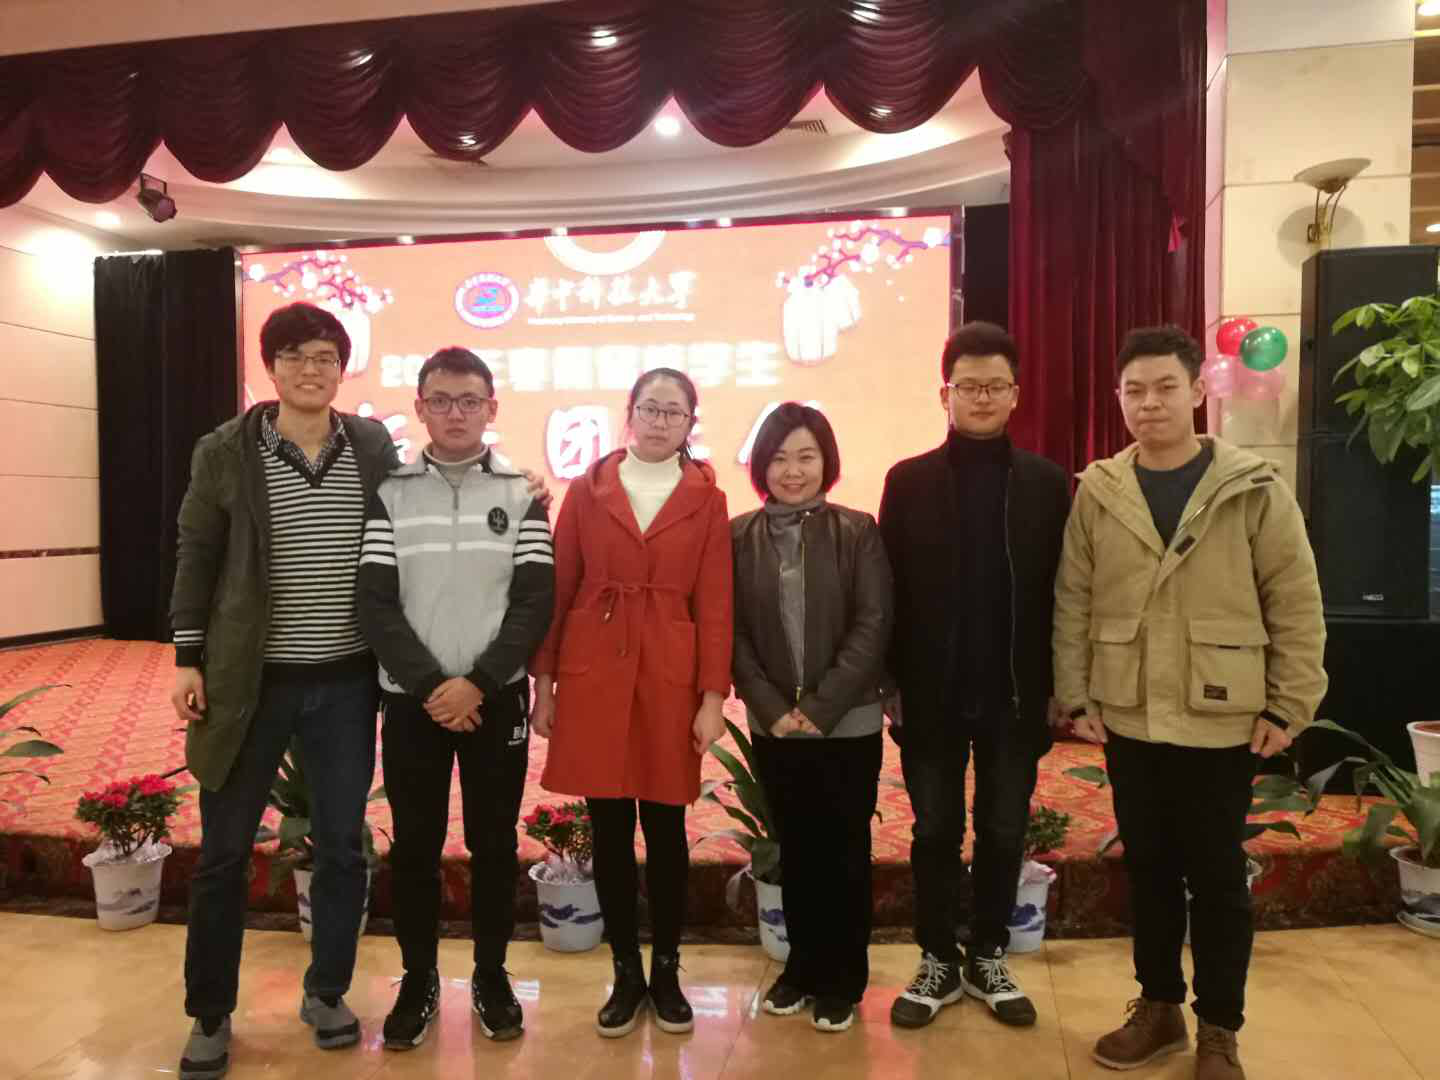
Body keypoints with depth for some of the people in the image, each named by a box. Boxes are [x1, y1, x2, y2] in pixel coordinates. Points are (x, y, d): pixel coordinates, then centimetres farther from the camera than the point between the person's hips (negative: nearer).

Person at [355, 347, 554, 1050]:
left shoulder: (521, 496, 2)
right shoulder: (390, 494, 2)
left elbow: (535, 603, -5)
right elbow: (375, 604, -5)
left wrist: (477, 683, -15)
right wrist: (429, 686, -14)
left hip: (497, 699, 0)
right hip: (411, 699, 0)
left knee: (493, 843, 9)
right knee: (414, 845, 9)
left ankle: (491, 976, 27)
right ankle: (419, 978, 27)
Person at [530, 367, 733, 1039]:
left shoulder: (707, 500, 3)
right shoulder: (587, 490, 5)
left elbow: (715, 604, -1)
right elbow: (557, 589, 5)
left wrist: (713, 697, -6)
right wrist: (543, 684, 1)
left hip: (671, 676, -1)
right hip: (593, 673, 1)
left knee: (665, 830, 8)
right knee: (609, 832, 7)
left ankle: (667, 973, 25)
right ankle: (626, 974, 23)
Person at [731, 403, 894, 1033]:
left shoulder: (857, 532, -5)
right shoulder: (738, 536, 1)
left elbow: (872, 627, -9)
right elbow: (733, 632, -1)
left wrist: (820, 708, -14)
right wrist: (772, 707, -11)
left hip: (848, 724, -2)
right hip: (772, 725, 2)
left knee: (844, 851, 9)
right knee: (795, 850, 14)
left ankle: (844, 979, 26)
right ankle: (803, 967, 32)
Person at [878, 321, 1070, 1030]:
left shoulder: (1047, 483, 1)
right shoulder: (909, 481, -1)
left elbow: (1061, 591, 2)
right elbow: (890, 589, -2)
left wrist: (1056, 686, -1)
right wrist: (891, 683, -4)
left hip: (1014, 695, 1)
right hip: (932, 693, -1)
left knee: (1003, 832, 13)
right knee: (935, 831, 11)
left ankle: (988, 959, 31)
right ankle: (938, 960, 28)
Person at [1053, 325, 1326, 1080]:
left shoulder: (1254, 489, -5)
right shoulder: (1097, 493, 1)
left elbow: (1297, 605, -3)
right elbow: (1072, 602, 3)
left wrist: (1290, 705, -5)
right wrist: (1076, 697, -1)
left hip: (1222, 722, -2)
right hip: (1128, 720, 2)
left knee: (1217, 876, 9)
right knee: (1148, 867, 15)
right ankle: (1158, 1006, 33)